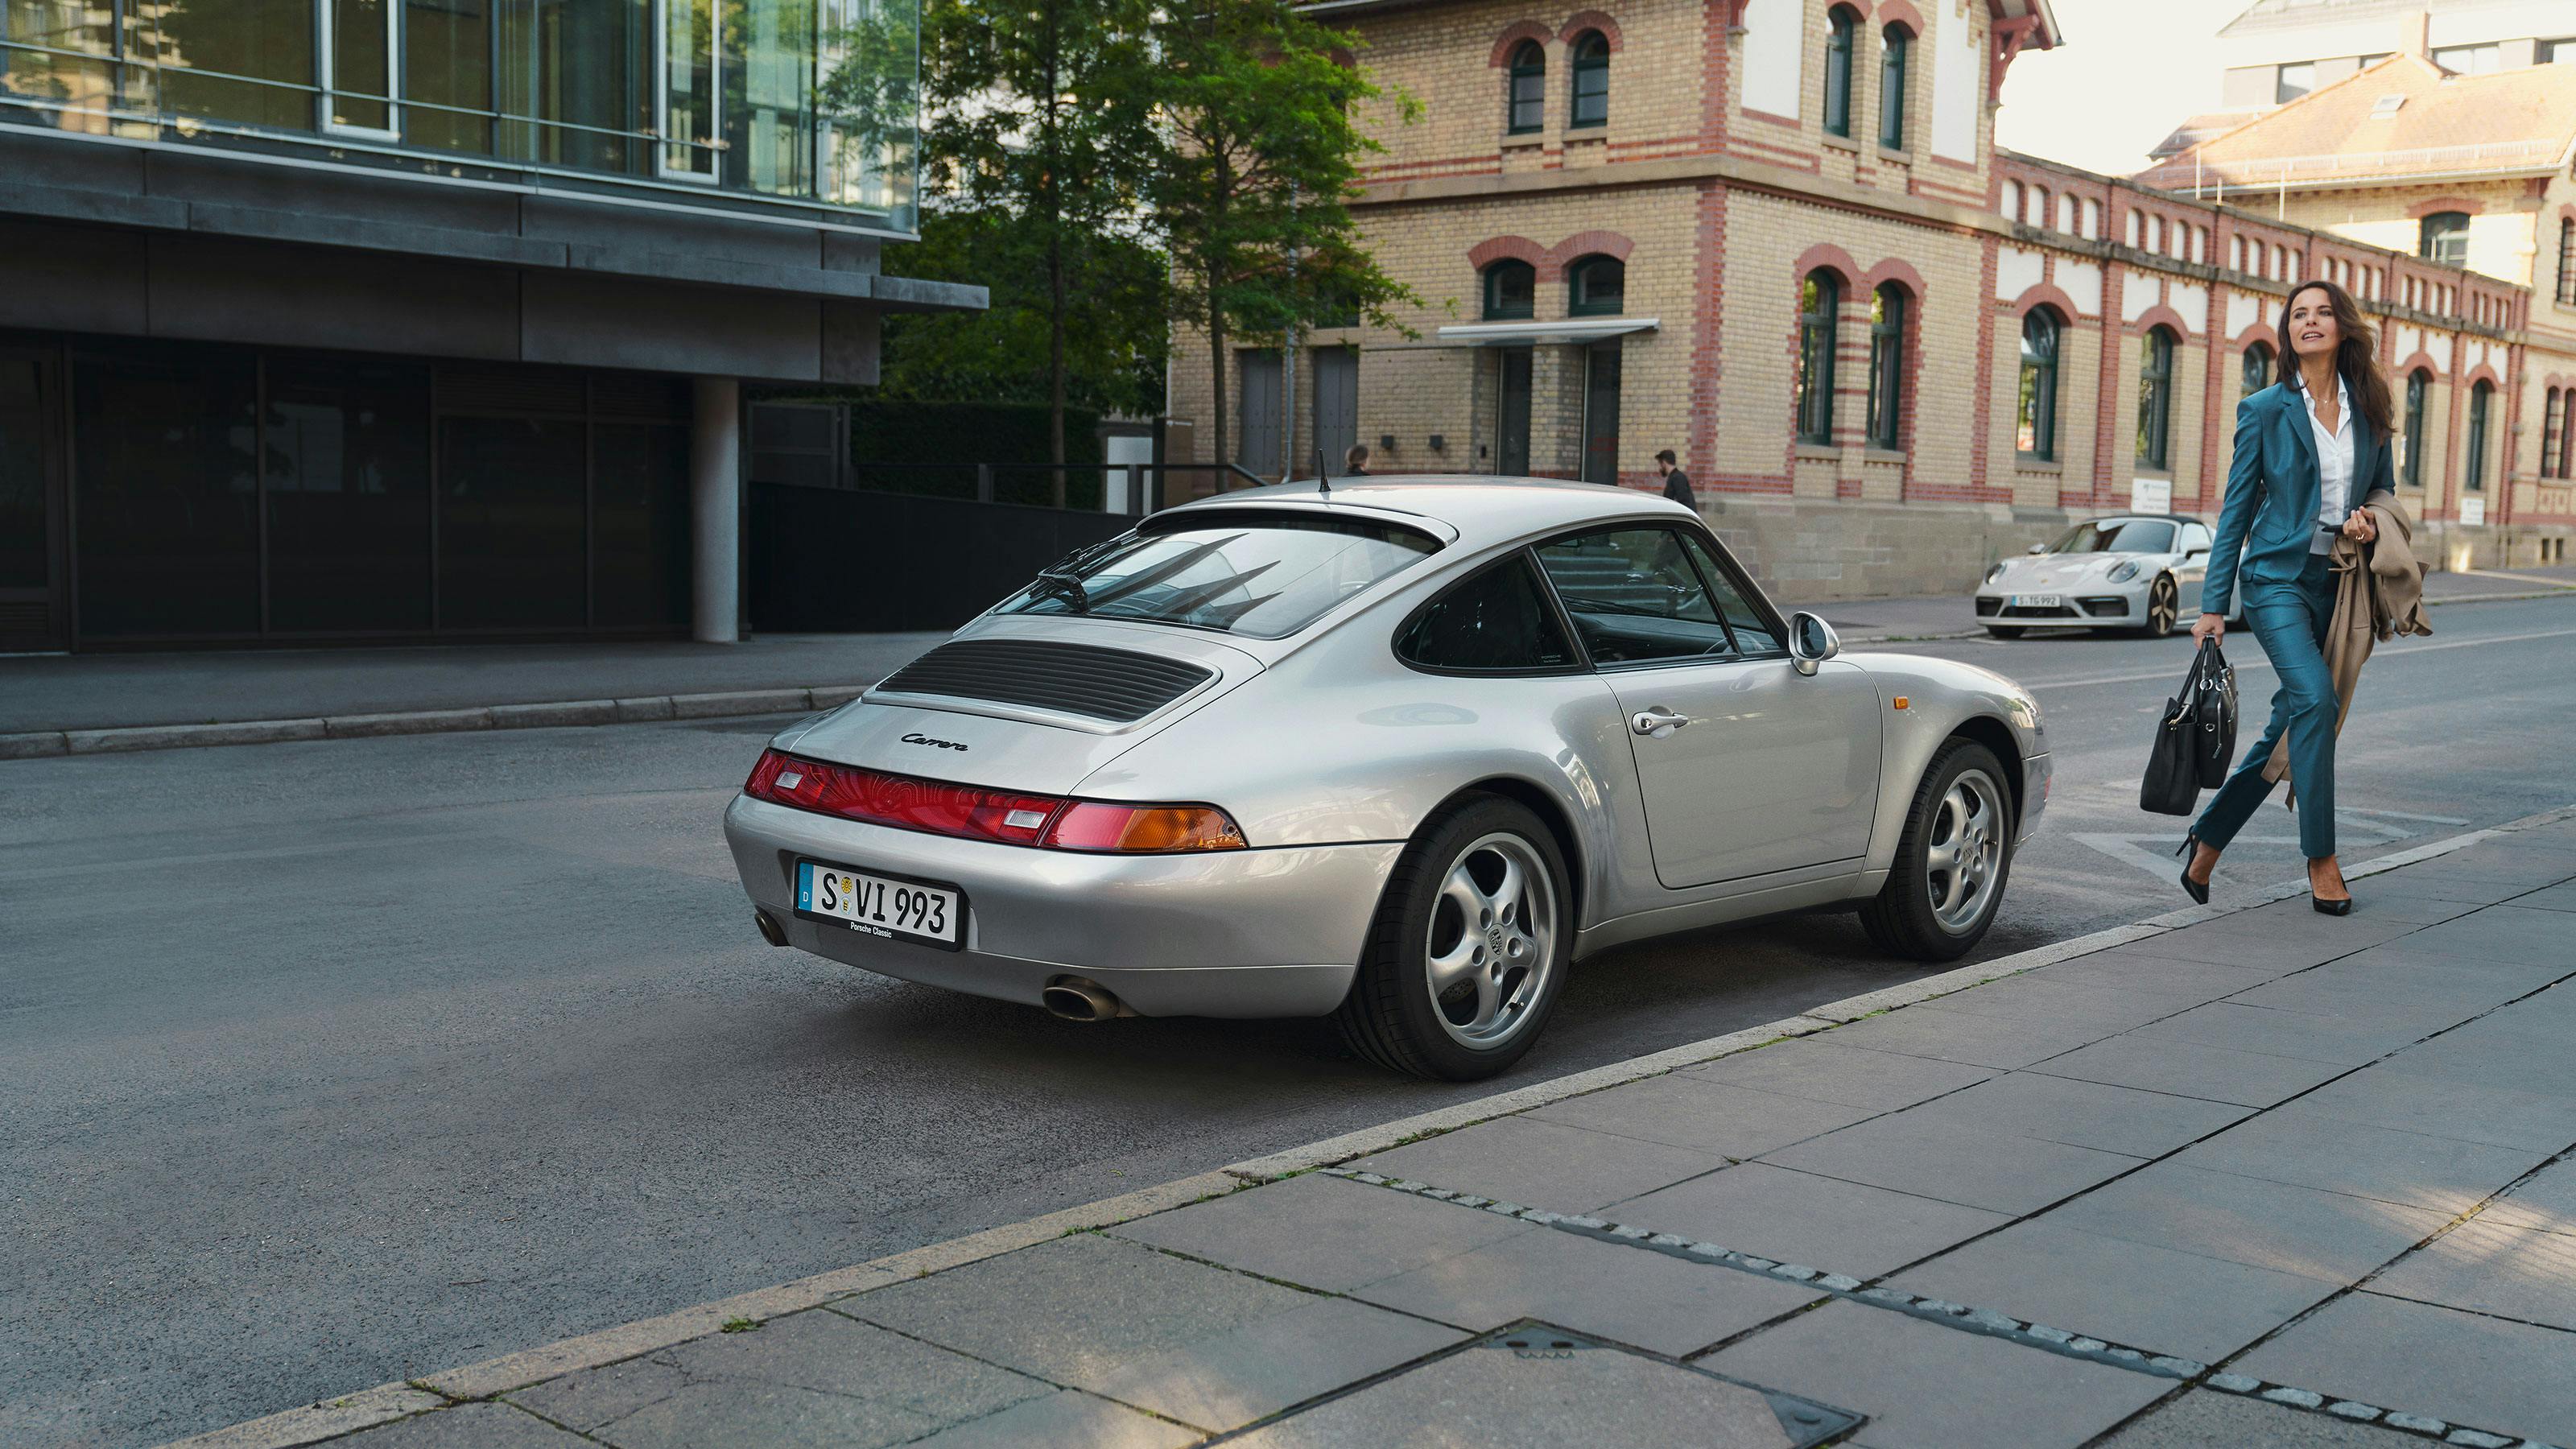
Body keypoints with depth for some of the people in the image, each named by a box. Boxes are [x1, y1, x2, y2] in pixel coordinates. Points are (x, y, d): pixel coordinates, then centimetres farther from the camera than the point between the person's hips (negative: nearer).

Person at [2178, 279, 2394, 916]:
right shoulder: (2265, 410, -1)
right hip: (2279, 577, -4)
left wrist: (2368, 516, -5)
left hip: (2340, 582, 4)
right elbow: (2237, 509, 1)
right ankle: (2320, 857, -13)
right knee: (2315, 697, -23)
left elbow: (2384, 485, 20)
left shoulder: (2368, 408, 8)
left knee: (2291, 726, 5)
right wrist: (2214, 604, -2)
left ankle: (2207, 839, 21)